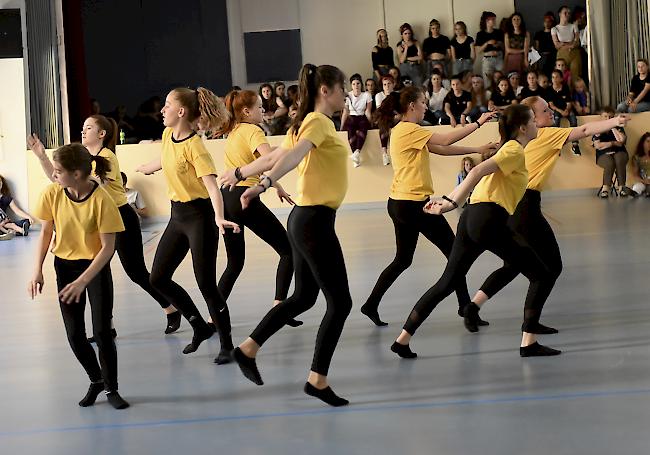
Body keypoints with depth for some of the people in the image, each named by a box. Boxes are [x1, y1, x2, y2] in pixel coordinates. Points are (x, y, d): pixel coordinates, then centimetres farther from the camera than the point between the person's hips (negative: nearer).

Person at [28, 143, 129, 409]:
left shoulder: (101, 200, -24)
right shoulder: (52, 193, -14)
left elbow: (108, 247, -21)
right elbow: (46, 232, 0)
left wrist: (82, 281, -29)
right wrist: (38, 271, -10)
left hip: (95, 267, -3)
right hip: (65, 265, 4)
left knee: (101, 331, -6)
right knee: (75, 334, 3)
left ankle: (111, 389, 12)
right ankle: (96, 381, 26)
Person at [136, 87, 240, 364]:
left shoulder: (195, 146, -21)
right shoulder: (168, 135, 3)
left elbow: (212, 186, -31)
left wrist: (219, 217, -47)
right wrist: (146, 168, 46)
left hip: (199, 216, -8)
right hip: (178, 215, 9)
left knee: (206, 283, -8)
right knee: (158, 279, 9)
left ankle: (226, 345, 7)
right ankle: (200, 327, 24)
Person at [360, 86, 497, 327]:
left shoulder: (404, 131, 15)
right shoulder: (408, 130, -14)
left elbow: (441, 150, 13)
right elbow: (445, 140, -20)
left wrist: (477, 150, 9)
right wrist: (478, 123, -14)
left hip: (399, 204, 10)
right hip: (413, 204, -10)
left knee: (403, 259, 16)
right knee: (454, 250, 1)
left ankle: (371, 305, 15)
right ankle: (465, 305, 7)